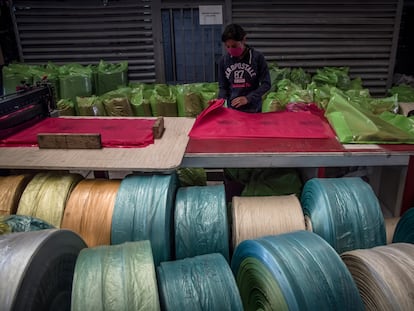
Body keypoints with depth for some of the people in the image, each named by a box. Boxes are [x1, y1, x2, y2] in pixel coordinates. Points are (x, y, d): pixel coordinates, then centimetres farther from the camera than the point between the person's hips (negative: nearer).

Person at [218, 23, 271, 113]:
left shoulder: (257, 57, -9)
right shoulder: (224, 60, -1)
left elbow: (266, 84, -7)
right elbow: (223, 87, 6)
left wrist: (248, 98, -18)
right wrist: (220, 100, -13)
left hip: (253, 109, -2)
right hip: (232, 109, 2)